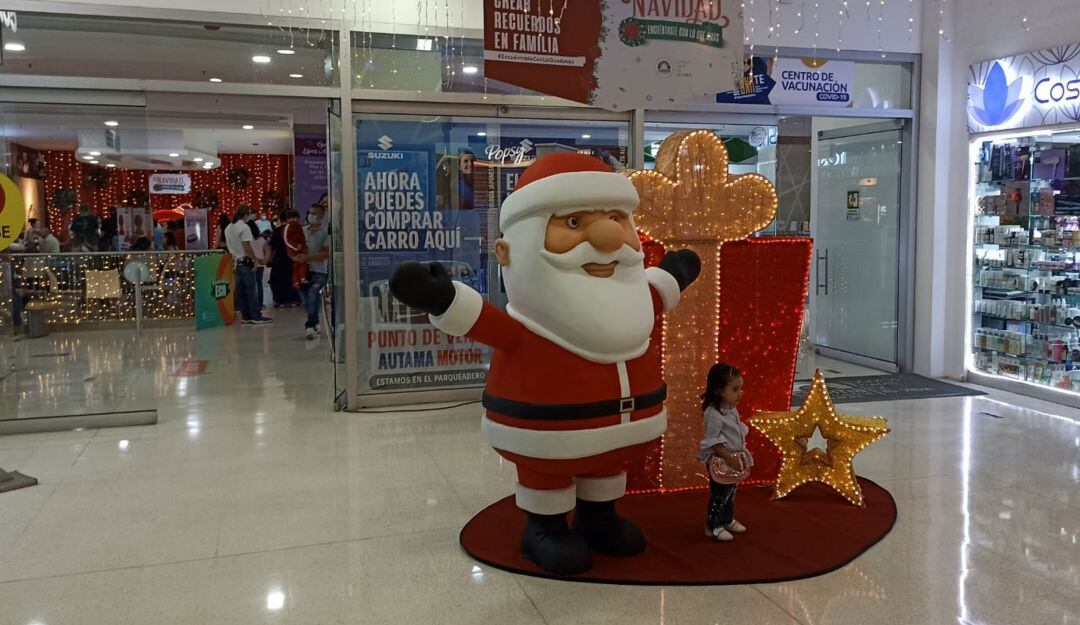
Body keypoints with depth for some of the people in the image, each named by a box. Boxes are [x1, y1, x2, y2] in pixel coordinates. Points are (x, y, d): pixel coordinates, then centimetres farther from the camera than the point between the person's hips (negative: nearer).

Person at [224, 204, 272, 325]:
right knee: (251, 290, -4)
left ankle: (245, 316, 13)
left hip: (235, 262, 8)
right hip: (245, 262, -8)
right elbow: (247, 247, -20)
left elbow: (228, 245, 17)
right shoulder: (244, 227, -14)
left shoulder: (228, 228, 12)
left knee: (240, 290, 9)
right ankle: (256, 316, -3)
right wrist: (255, 259, -12)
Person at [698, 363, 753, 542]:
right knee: (719, 495, 4)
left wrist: (741, 454, 10)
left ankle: (728, 520, 39)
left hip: (734, 460, 9)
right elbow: (713, 443, -26)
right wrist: (730, 458, -27)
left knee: (730, 493, 22)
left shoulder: (732, 410, 2)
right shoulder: (713, 414, -26)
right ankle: (713, 527, 19)